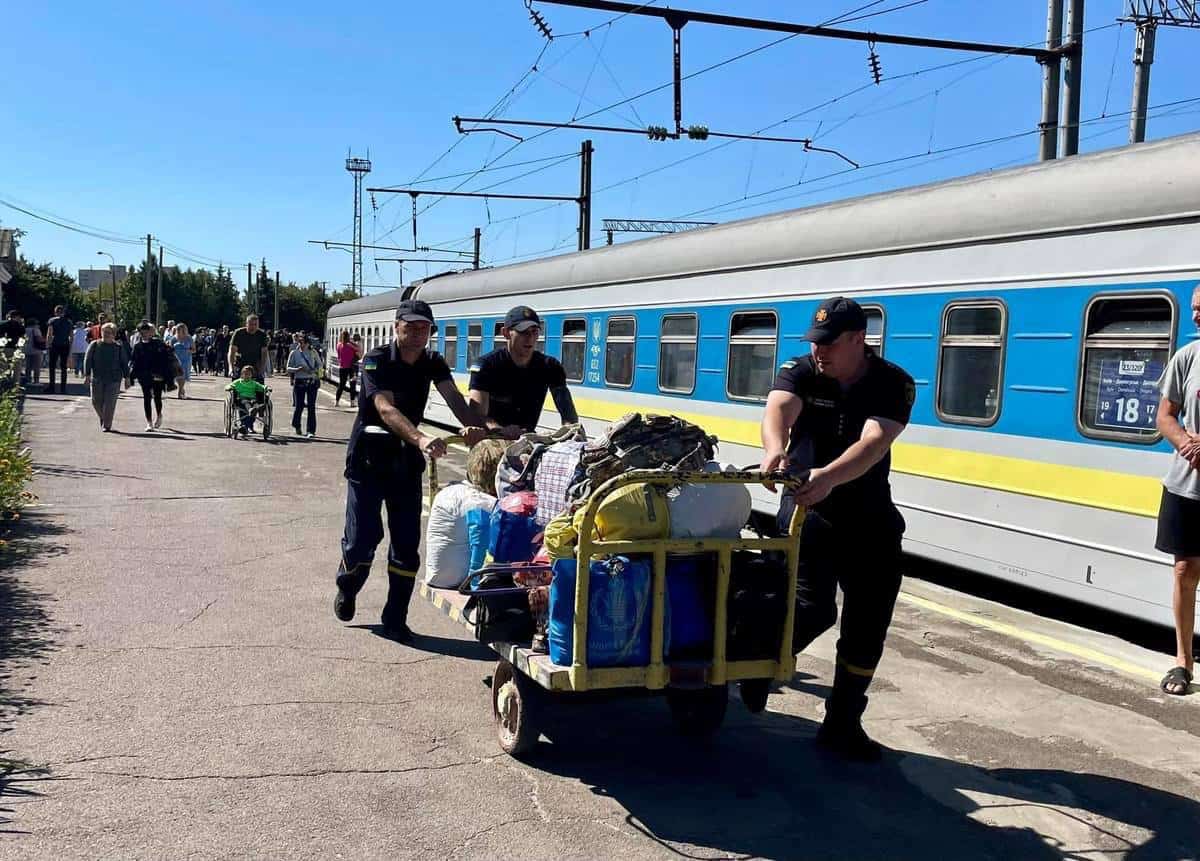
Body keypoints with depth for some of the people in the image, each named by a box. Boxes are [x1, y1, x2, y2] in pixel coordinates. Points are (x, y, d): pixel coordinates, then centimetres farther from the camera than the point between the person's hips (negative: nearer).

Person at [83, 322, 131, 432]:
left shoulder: (119, 347, 5)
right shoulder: (94, 345, 5)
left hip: (113, 379, -1)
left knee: (110, 403, -5)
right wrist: (87, 375, -7)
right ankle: (102, 418, 32)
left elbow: (124, 363, 8)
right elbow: (87, 360, 1)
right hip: (97, 378, 1)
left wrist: (126, 377, 5)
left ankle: (107, 425, 4)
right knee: (96, 401, 4)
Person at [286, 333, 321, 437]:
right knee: (299, 405, 2)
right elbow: (288, 368, 3)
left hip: (312, 381, 1)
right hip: (299, 381, -1)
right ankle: (297, 426, 28)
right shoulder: (294, 353, 2)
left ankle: (311, 431, -3)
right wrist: (298, 369, -16)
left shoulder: (313, 352, 5)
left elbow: (319, 364, 15)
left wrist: (314, 370, -5)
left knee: (311, 406, -5)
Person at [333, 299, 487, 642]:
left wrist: (474, 426, -42)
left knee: (407, 543, 1)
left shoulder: (432, 363, -2)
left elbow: (453, 397, -20)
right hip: (368, 459, -4)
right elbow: (386, 409, -33)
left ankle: (395, 619, 12)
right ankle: (346, 590, 29)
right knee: (363, 536, -3)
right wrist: (420, 439, -51)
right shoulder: (376, 361, -17)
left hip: (407, 461, 4)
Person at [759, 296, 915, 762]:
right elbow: (778, 409, -30)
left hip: (870, 518, 2)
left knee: (867, 627, 5)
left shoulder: (893, 384, -11)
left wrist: (829, 476, -48)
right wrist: (774, 449, -53)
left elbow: (873, 443, -28)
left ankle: (842, 725, 21)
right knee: (814, 607, -19)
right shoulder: (800, 372, -8)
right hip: (807, 509, -2)